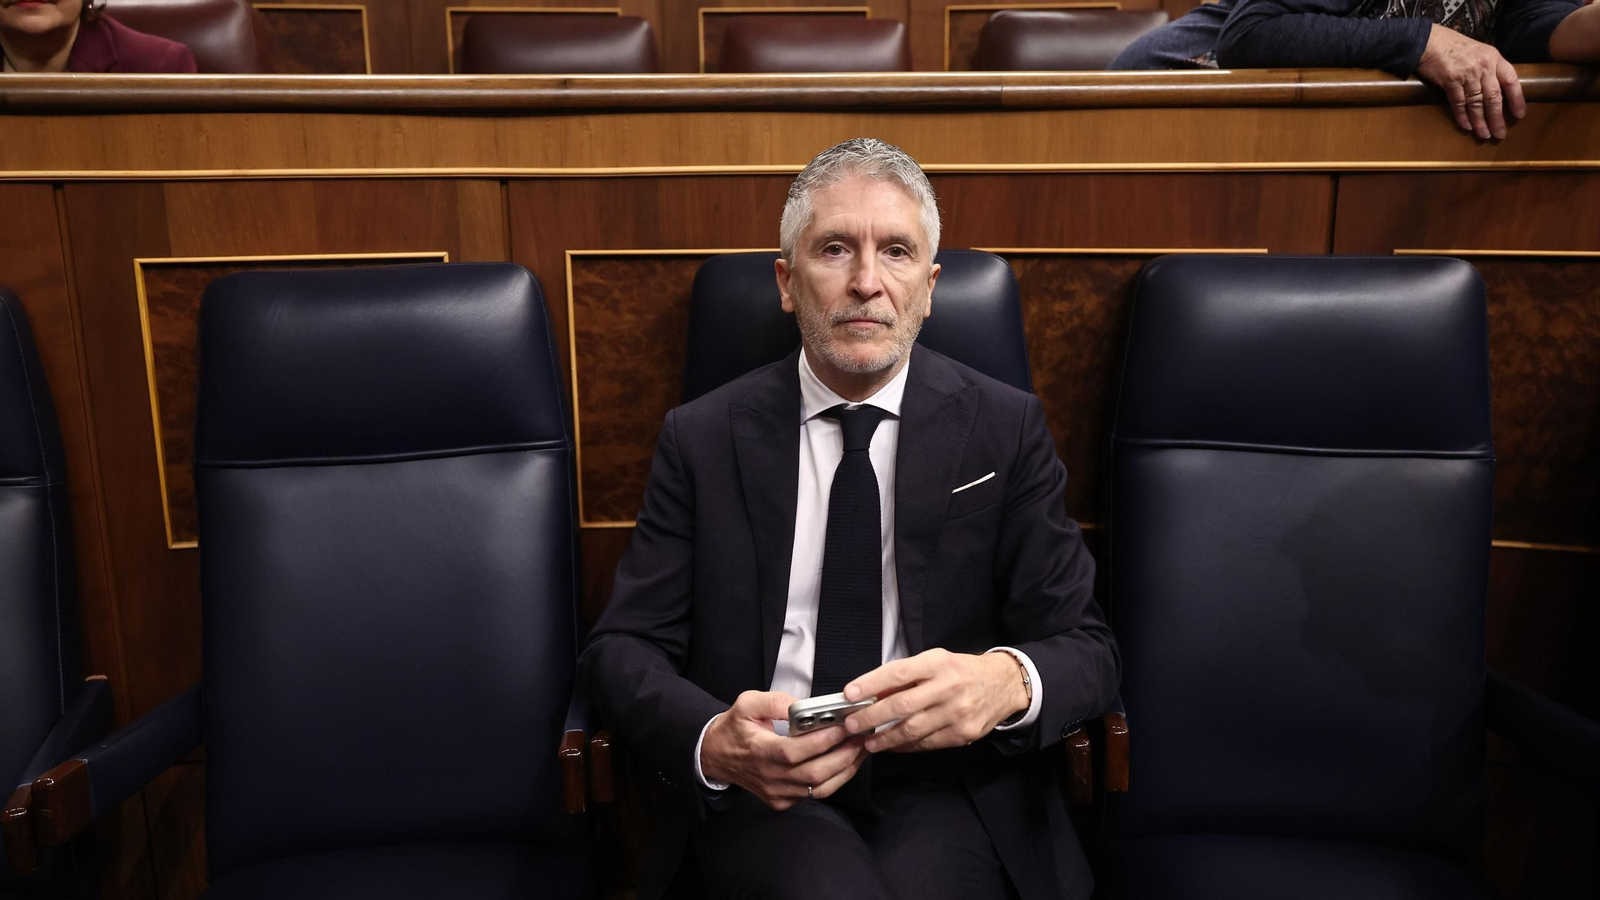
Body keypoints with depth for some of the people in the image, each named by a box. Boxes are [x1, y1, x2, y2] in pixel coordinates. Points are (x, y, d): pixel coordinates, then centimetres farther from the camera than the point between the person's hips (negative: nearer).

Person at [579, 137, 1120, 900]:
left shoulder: (1004, 428, 3)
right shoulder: (703, 437, 3)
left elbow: (1085, 646, 0)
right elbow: (622, 646, 0)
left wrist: (1007, 680, -25)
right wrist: (712, 743, -23)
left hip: (945, 780, 1)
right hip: (763, 788, -1)